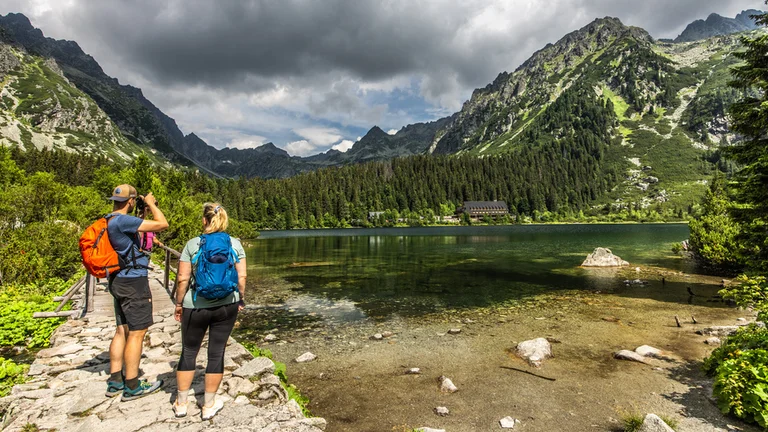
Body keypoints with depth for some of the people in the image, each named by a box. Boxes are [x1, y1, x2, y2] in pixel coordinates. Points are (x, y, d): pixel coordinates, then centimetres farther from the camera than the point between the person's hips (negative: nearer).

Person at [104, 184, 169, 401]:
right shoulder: (123, 221, -21)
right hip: (133, 282, -10)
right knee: (137, 333, 0)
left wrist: (144, 212, 19)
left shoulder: (110, 221, 9)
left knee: (122, 331, 17)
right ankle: (132, 387, 10)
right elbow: (162, 224, -23)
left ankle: (115, 381, 25)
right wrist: (151, 204, -9)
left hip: (119, 281, 10)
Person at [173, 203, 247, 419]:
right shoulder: (235, 243, -3)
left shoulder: (192, 244, -6)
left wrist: (179, 304, 6)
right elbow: (242, 276, -4)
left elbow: (182, 278, -6)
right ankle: (209, 405, 21)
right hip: (226, 306, 1)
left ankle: (181, 403, 29)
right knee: (216, 353, 10)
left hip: (195, 307, 0)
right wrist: (241, 298, 9)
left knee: (188, 353, 17)